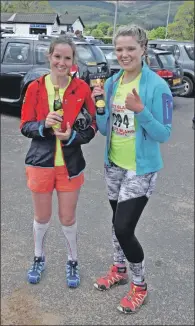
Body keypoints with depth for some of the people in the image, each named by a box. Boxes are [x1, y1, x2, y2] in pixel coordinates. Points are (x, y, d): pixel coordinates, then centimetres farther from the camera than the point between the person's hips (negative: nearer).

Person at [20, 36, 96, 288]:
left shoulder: (81, 88, -6)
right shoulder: (35, 87, -5)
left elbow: (92, 127, -3)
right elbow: (25, 127, -3)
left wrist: (71, 136, -22)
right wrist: (43, 125, -24)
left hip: (70, 164, 0)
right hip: (40, 163, 1)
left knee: (68, 219, 12)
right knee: (42, 217, 16)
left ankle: (72, 262, 36)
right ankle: (39, 259, 41)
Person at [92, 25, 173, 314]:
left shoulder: (157, 86, -16)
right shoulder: (112, 83, 2)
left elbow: (164, 134, -16)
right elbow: (106, 129, 6)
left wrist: (141, 111, -29)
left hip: (141, 169, -6)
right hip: (113, 165, 6)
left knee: (124, 228, -6)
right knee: (117, 221, 18)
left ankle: (140, 286, 20)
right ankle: (119, 270, 42)